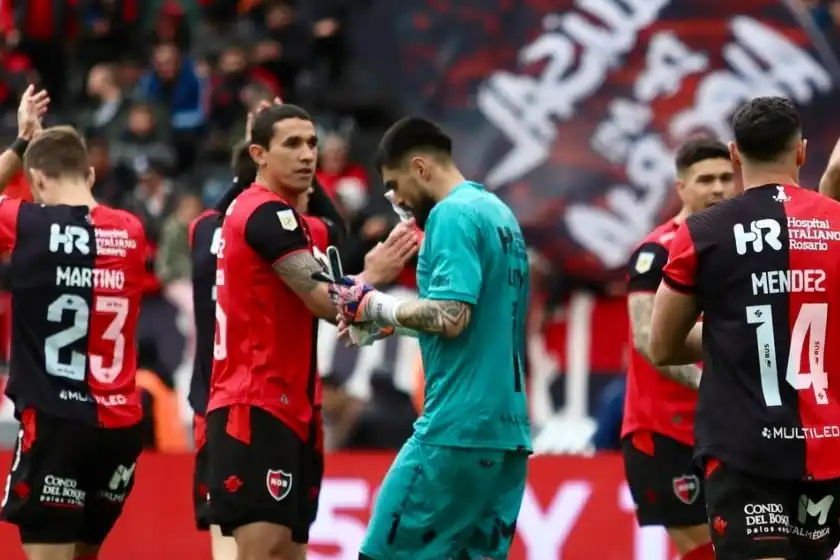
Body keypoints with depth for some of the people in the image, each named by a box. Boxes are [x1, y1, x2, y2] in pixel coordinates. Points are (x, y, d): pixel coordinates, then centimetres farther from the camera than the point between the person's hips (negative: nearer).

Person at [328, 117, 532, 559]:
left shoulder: (452, 215, -10)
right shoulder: (499, 214, 17)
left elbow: (450, 318, -20)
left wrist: (377, 307, -6)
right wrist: (385, 322, 15)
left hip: (457, 427, -9)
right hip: (507, 429, 9)